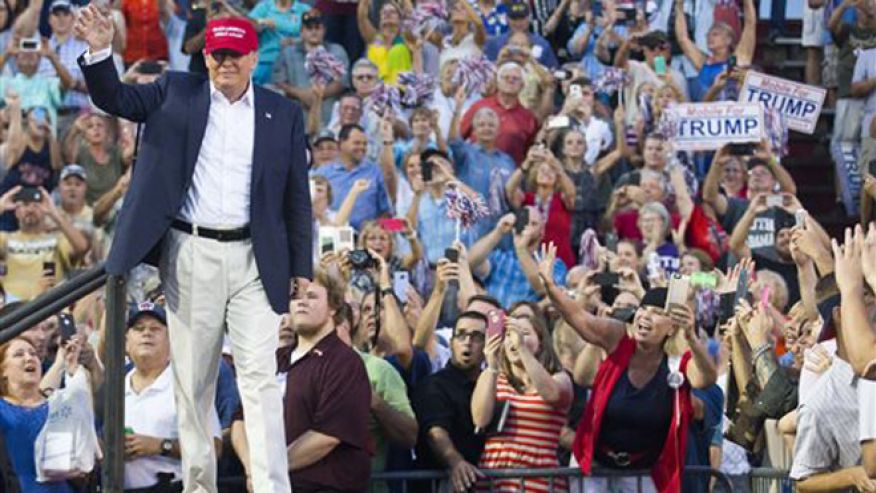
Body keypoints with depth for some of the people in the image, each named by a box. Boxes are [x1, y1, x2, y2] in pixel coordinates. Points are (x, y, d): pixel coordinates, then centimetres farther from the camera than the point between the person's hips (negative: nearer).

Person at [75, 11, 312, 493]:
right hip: (190, 253, 1)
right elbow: (115, 99, 3)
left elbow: (297, 195, 9)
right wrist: (100, 52, -16)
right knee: (192, 380, 6)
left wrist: (301, 267, 6)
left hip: (253, 258, -1)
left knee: (260, 377, -7)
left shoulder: (284, 114, 8)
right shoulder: (176, 93, 8)